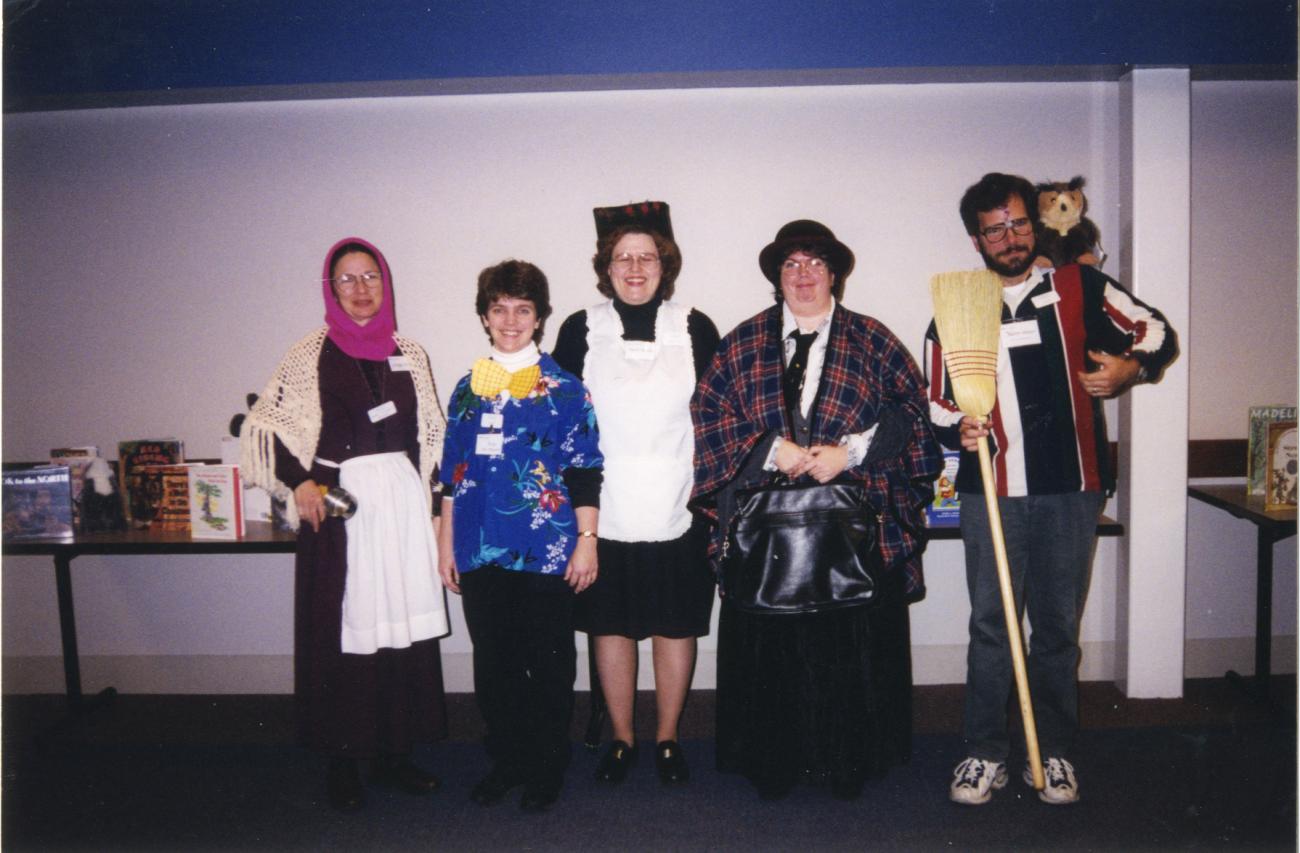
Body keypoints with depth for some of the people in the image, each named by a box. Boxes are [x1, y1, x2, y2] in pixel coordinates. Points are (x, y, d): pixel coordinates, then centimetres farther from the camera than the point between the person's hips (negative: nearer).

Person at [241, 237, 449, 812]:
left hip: (403, 504, 3)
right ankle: (343, 762, 15)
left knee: (405, 626, 5)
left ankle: (395, 754, 19)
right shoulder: (311, 354, 0)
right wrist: (299, 482, -12)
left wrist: (428, 500, 8)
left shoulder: (408, 353, 10)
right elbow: (264, 427, 0)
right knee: (343, 631, 1)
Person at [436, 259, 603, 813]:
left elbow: (584, 473, -3)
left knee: (548, 665, 7)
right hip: (480, 550, 4)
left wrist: (586, 540, -7)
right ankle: (506, 761, 31)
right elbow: (452, 472, 12)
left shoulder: (564, 389, -2)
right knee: (492, 663, 13)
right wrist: (445, 541, 11)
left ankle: (547, 769, 24)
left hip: (546, 551, -3)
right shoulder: (469, 389, 9)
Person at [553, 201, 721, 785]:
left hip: (677, 510, 0)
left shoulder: (694, 329, 2)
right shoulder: (580, 331, 2)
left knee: (675, 626, 8)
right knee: (610, 624, 9)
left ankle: (667, 739, 26)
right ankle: (621, 739, 27)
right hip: (603, 510, 1)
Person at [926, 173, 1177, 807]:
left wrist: (1129, 368, -6)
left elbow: (1156, 332, 14)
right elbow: (937, 404, 10)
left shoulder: (1079, 288, 7)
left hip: (1070, 488, 0)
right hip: (990, 490, 0)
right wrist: (960, 430, -10)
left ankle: (1053, 753, 22)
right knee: (990, 624, 2)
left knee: (1058, 623, 8)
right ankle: (984, 754, 14)